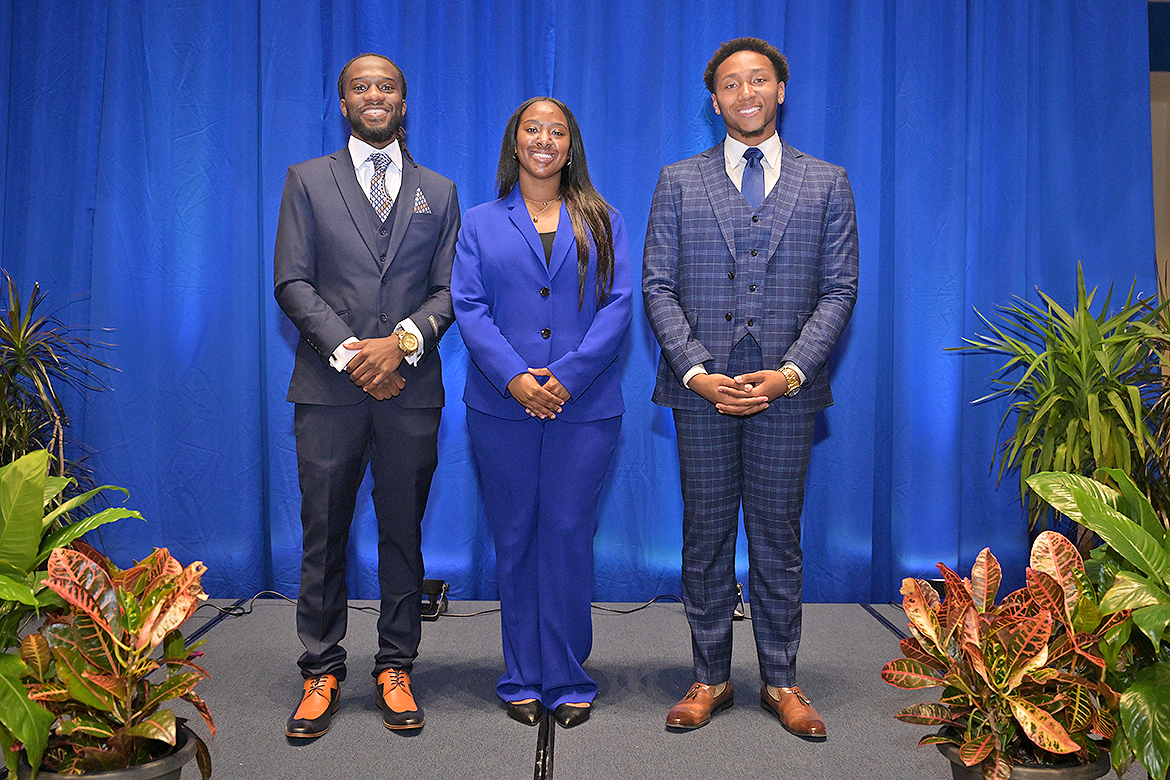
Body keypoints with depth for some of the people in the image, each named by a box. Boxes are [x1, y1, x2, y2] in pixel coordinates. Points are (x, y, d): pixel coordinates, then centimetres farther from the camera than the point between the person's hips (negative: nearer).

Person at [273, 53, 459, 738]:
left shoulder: (439, 191, 13)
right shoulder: (308, 180, 9)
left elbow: (449, 290, 6)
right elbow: (293, 282, 1)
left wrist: (402, 341, -12)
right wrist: (348, 351, -11)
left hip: (411, 387, 1)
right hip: (329, 386, -1)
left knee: (403, 532, 6)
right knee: (324, 534, 4)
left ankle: (396, 669, 19)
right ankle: (322, 673, 18)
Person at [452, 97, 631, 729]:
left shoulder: (602, 223, 11)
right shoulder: (480, 223, 12)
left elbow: (618, 305, 0)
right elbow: (468, 305, 1)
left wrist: (566, 376, -14)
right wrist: (514, 377, -14)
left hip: (584, 404, 0)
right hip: (502, 405, 1)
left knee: (568, 535, 1)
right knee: (514, 538, 6)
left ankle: (567, 679, 15)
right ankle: (522, 679, 19)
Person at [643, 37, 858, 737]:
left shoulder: (827, 184, 8)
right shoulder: (680, 182, 8)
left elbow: (839, 290, 3)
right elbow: (658, 287, 3)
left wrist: (787, 373, -10)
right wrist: (696, 371, -10)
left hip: (786, 388, 0)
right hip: (702, 387, 0)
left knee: (778, 536, 7)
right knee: (706, 536, 7)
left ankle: (781, 681, 22)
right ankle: (711, 679, 20)